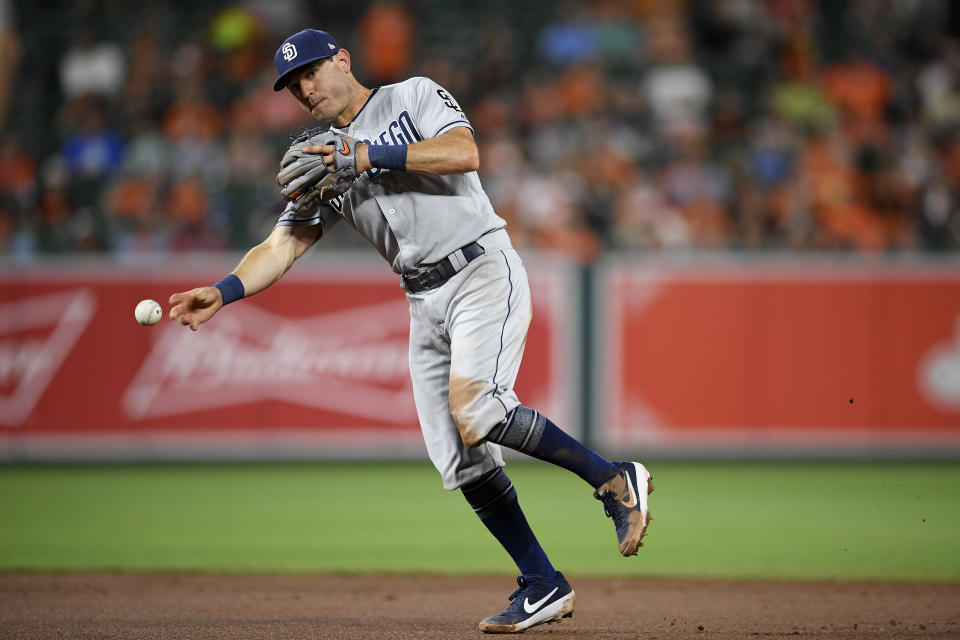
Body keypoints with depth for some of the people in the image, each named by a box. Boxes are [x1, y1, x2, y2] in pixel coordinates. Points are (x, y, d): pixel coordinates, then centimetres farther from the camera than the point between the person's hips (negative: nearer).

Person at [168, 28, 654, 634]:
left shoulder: (415, 96, 3)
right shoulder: (324, 162, 17)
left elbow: (464, 153, -15)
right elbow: (281, 247, 8)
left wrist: (370, 156, -14)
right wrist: (222, 293, -8)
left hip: (484, 271, -7)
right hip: (425, 305, 7)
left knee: (472, 407, -29)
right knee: (462, 461, 0)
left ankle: (613, 478, -16)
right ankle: (543, 586, 8)